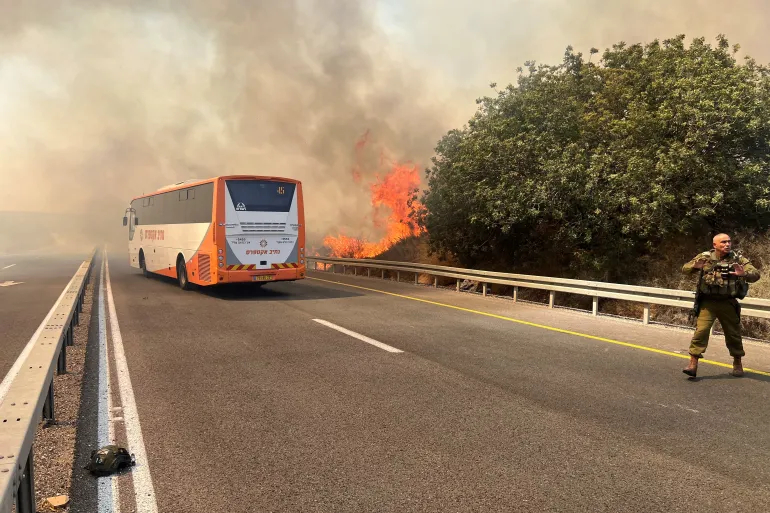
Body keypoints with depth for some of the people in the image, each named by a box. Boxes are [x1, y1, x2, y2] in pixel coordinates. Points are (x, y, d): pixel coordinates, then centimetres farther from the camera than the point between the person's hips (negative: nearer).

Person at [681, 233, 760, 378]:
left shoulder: (738, 259, -2)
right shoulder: (705, 257, -1)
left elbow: (755, 274, -8)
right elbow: (685, 269, -1)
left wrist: (744, 274, -32)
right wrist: (696, 266, -24)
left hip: (728, 303, 1)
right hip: (708, 302, -1)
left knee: (733, 334, 13)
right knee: (701, 330, -11)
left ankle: (737, 363, 34)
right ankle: (693, 364, -8)